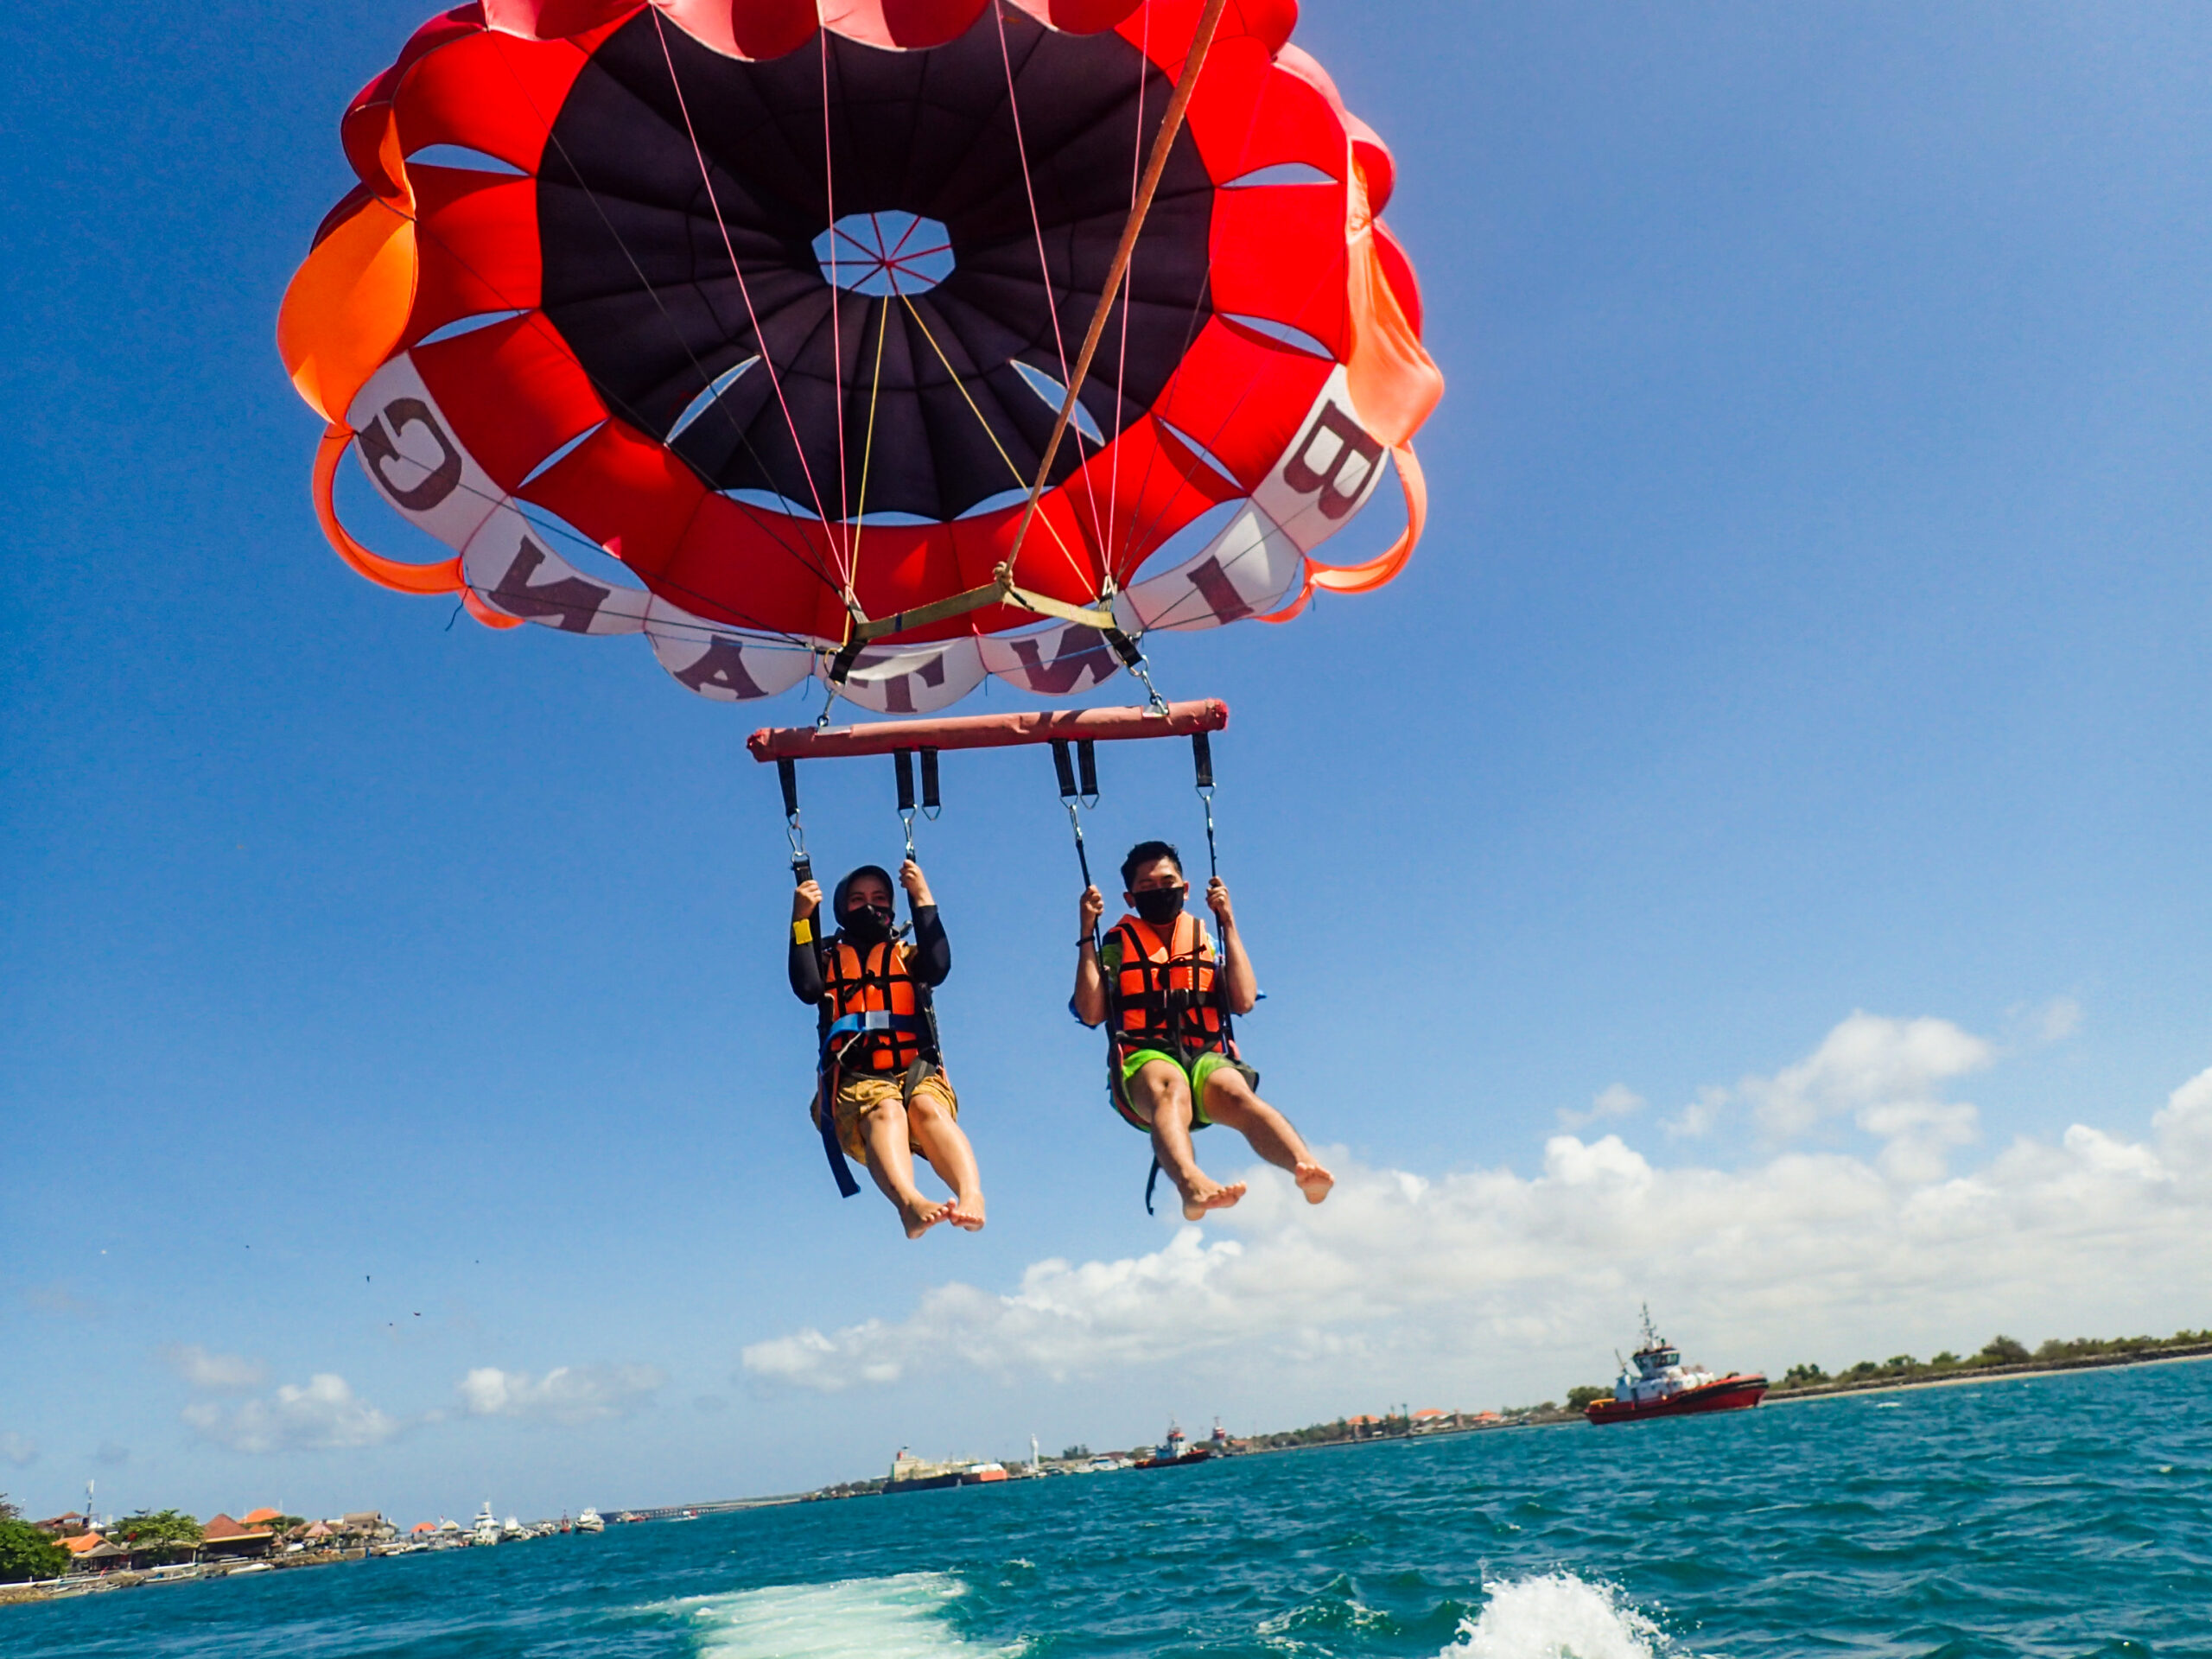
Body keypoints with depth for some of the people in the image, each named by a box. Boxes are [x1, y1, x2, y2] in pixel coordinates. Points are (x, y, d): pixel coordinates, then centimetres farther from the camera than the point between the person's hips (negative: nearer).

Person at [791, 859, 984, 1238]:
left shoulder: (907, 955, 27)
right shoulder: (829, 959, 26)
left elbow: (938, 967, 3)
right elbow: (807, 988, 2)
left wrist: (922, 898, 2)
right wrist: (801, 920, -1)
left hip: (917, 1070, 1)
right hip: (858, 1078, -1)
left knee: (928, 1108, -35)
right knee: (885, 1111, -37)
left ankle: (972, 1196, -61)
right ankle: (910, 1202, -65)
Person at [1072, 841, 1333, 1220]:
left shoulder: (1205, 940, 25)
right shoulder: (1117, 945, 20)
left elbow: (1244, 1001, 8)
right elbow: (1091, 1014, 3)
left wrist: (1228, 923, 11)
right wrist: (1088, 933, 4)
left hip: (1205, 1057, 2)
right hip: (1145, 1060, -2)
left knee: (1236, 1092, -34)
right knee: (1171, 1088, -39)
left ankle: (1305, 1166, -61)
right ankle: (1192, 1184, -68)